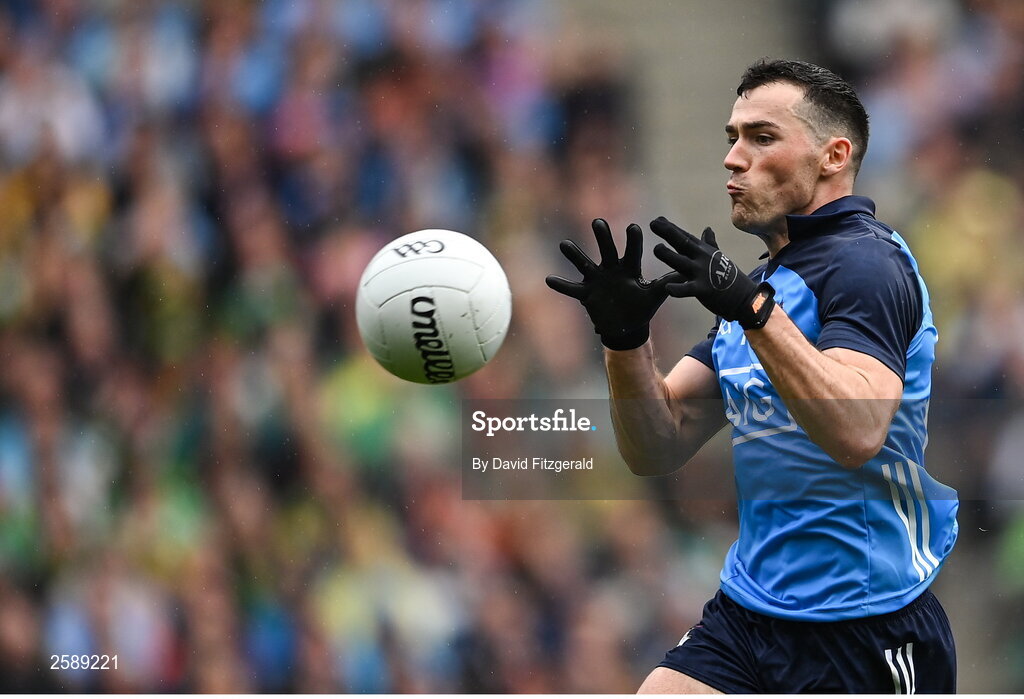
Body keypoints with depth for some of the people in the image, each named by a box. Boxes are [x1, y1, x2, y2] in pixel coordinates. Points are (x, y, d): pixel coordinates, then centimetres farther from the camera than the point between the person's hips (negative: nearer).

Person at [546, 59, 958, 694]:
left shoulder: (865, 261, -10)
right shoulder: (762, 282, 16)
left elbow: (857, 433, -27)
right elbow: (658, 449, 10)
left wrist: (753, 309, -33)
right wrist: (626, 337, -7)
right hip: (747, 614, 7)